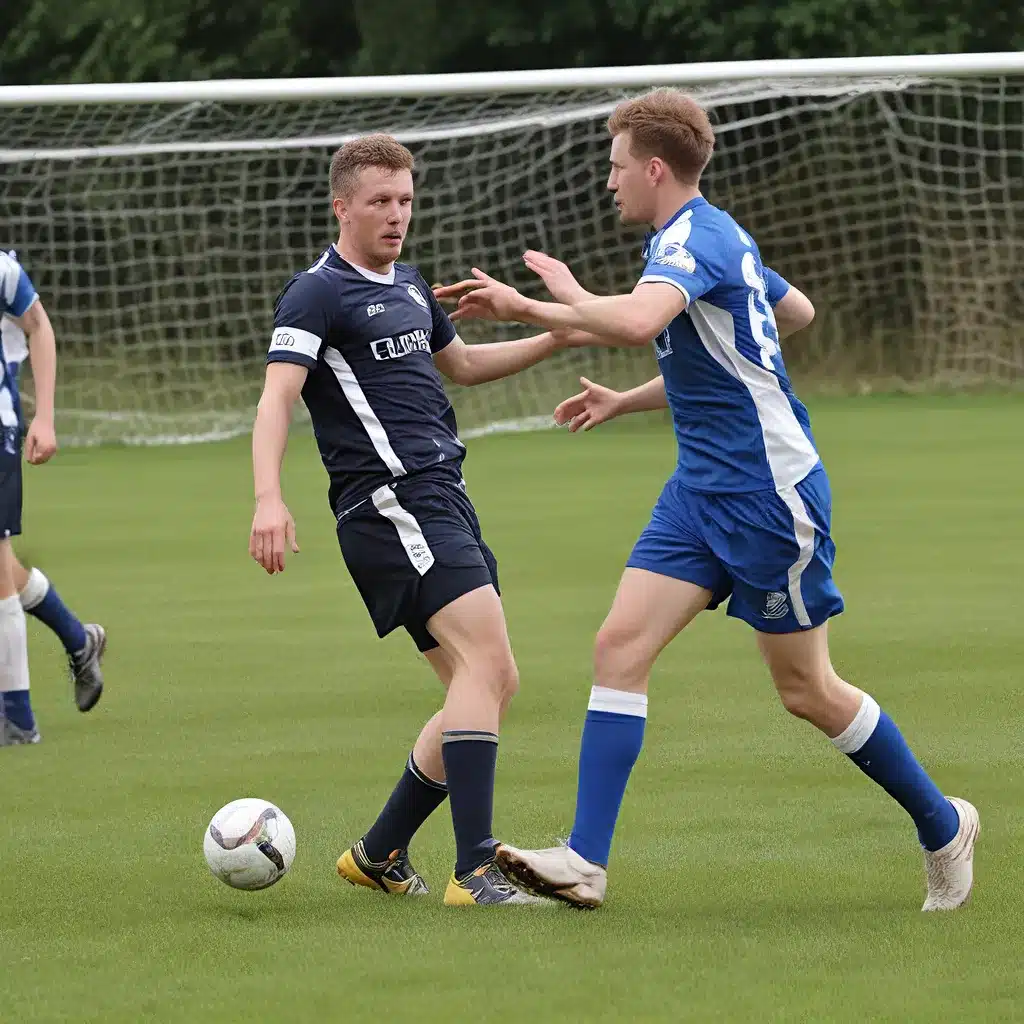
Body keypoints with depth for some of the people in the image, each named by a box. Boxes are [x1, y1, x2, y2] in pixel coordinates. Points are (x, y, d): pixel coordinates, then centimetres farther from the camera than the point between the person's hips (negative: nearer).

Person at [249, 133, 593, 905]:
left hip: (444, 502, 10)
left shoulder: (408, 285, 20)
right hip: (392, 506, -10)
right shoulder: (319, 294, -7)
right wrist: (269, 498, -34)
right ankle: (474, 873, -27)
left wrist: (556, 340, 28)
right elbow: (278, 395, -19)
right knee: (486, 661, -22)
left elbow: (460, 364, 38)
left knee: (490, 683, 9)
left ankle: (380, 855, 19)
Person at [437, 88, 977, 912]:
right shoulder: (722, 238, 12)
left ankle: (942, 827, 21)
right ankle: (586, 861, -10)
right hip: (703, 490, 9)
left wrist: (540, 305, -22)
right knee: (620, 645, -5)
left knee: (806, 689, 1)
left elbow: (638, 321, -39)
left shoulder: (693, 239, -17)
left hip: (770, 491, -9)